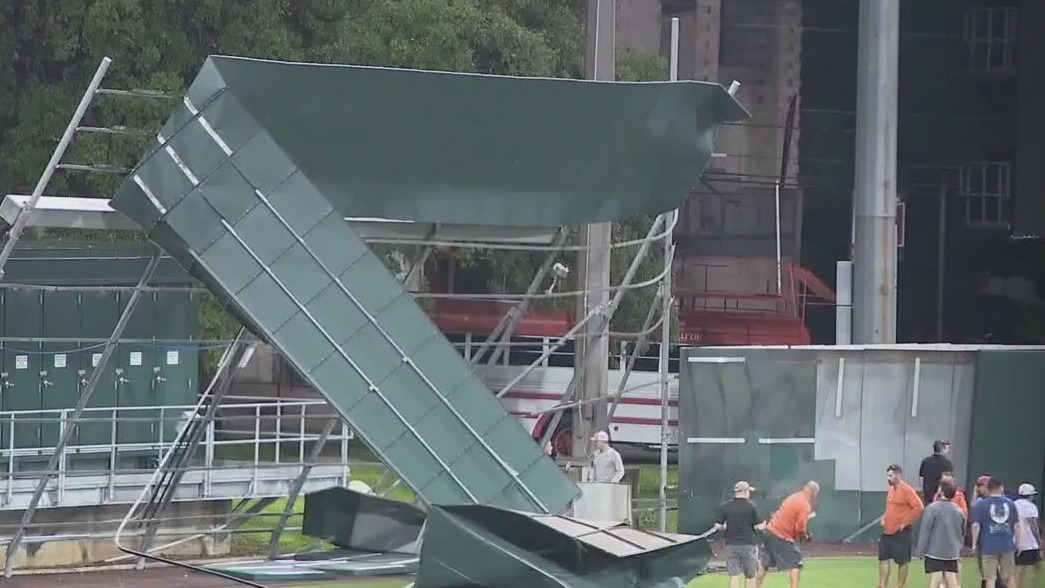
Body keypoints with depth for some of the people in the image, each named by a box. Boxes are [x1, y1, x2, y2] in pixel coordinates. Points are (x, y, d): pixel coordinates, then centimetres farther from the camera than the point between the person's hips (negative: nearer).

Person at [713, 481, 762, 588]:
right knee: (750, 576, 9)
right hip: (748, 544, -1)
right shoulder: (751, 506, -5)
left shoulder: (724, 507, -1)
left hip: (731, 544, 1)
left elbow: (717, 526, -3)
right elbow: (758, 526, -6)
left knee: (734, 576, 1)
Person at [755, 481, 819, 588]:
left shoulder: (793, 497, 12)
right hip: (782, 538, -8)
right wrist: (805, 536, 1)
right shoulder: (805, 506, -13)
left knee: (765, 564, 18)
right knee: (796, 564, -2)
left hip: (769, 530, 8)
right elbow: (800, 528, -18)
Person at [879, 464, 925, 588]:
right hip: (887, 532, 8)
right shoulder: (891, 489, 12)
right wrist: (884, 519, 9)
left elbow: (919, 508, -20)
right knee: (883, 559, 7)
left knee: (902, 561, 1)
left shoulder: (907, 490, -14)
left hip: (901, 533, -8)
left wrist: (905, 522, -18)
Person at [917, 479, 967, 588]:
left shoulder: (932, 508, -13)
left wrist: (921, 548, -4)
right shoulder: (959, 511, 5)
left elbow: (925, 530, -13)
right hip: (952, 553, 5)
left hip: (934, 552, -5)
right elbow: (962, 533, 14)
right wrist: (959, 549, 24)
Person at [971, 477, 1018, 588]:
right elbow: (1016, 526, 9)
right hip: (1007, 546, 3)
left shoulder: (980, 505, -5)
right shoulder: (1010, 504, 5)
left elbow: (976, 525, -9)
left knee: (990, 578, -1)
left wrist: (974, 544, -1)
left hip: (989, 547, -3)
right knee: (1009, 577, 13)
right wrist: (1015, 541, 20)